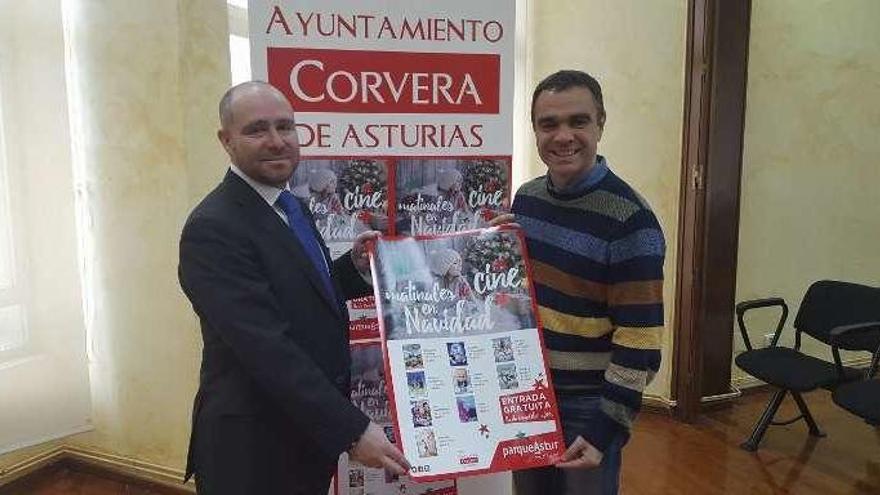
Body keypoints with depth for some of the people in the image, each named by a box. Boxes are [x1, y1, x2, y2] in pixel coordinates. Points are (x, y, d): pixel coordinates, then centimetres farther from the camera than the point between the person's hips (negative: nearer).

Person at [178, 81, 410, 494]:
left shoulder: (292, 207, 6)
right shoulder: (213, 228, -22)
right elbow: (267, 348, -27)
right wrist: (353, 429, -27)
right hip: (255, 445, -8)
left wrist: (354, 267, -1)